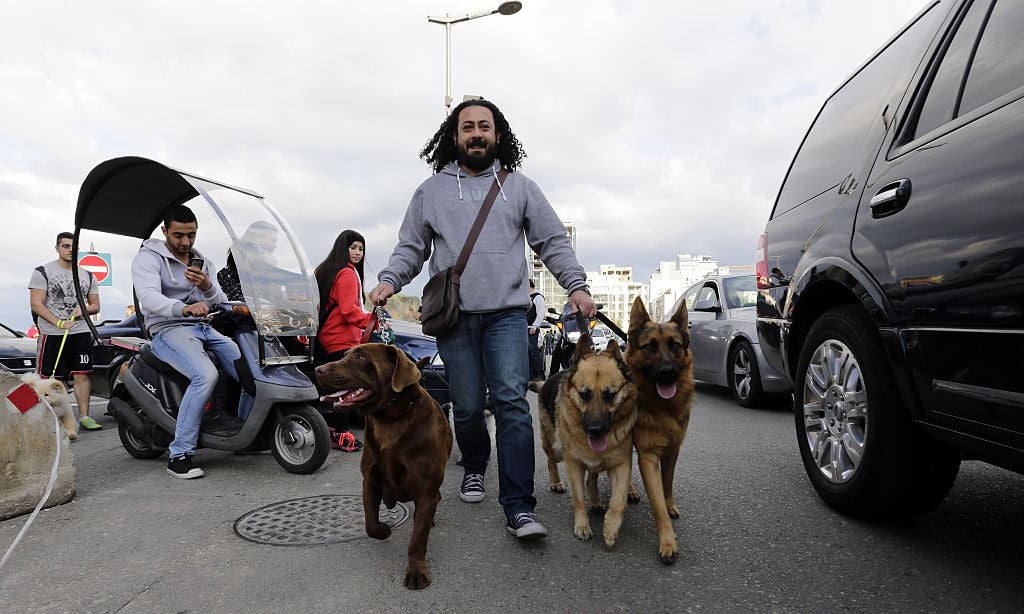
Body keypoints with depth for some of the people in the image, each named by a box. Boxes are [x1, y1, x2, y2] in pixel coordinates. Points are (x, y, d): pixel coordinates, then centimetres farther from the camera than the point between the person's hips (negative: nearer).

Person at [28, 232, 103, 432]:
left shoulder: (87, 276, 15)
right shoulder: (42, 272, 1)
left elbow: (95, 306, 19)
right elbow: (36, 304, -6)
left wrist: (83, 310, -4)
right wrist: (58, 322, -18)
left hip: (81, 333, 4)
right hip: (52, 333, -3)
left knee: (82, 375, 1)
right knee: (48, 379, -1)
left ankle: (84, 416, 6)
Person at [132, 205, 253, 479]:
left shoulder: (202, 262, 18)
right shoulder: (148, 258, -2)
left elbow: (221, 303, 11)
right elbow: (148, 297, -22)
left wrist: (207, 287, -13)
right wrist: (184, 307, -42)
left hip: (206, 328, 6)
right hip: (170, 330, -6)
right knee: (206, 375, -34)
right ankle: (179, 455, -23)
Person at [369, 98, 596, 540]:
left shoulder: (520, 187, 13)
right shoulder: (431, 190, 14)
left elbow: (553, 242, 10)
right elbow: (411, 247, 14)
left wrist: (576, 285, -4)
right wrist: (389, 280, -5)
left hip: (506, 313, -1)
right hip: (453, 316, 1)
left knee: (511, 402, -10)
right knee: (467, 406, 5)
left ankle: (518, 508, -5)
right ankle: (474, 467, 35)